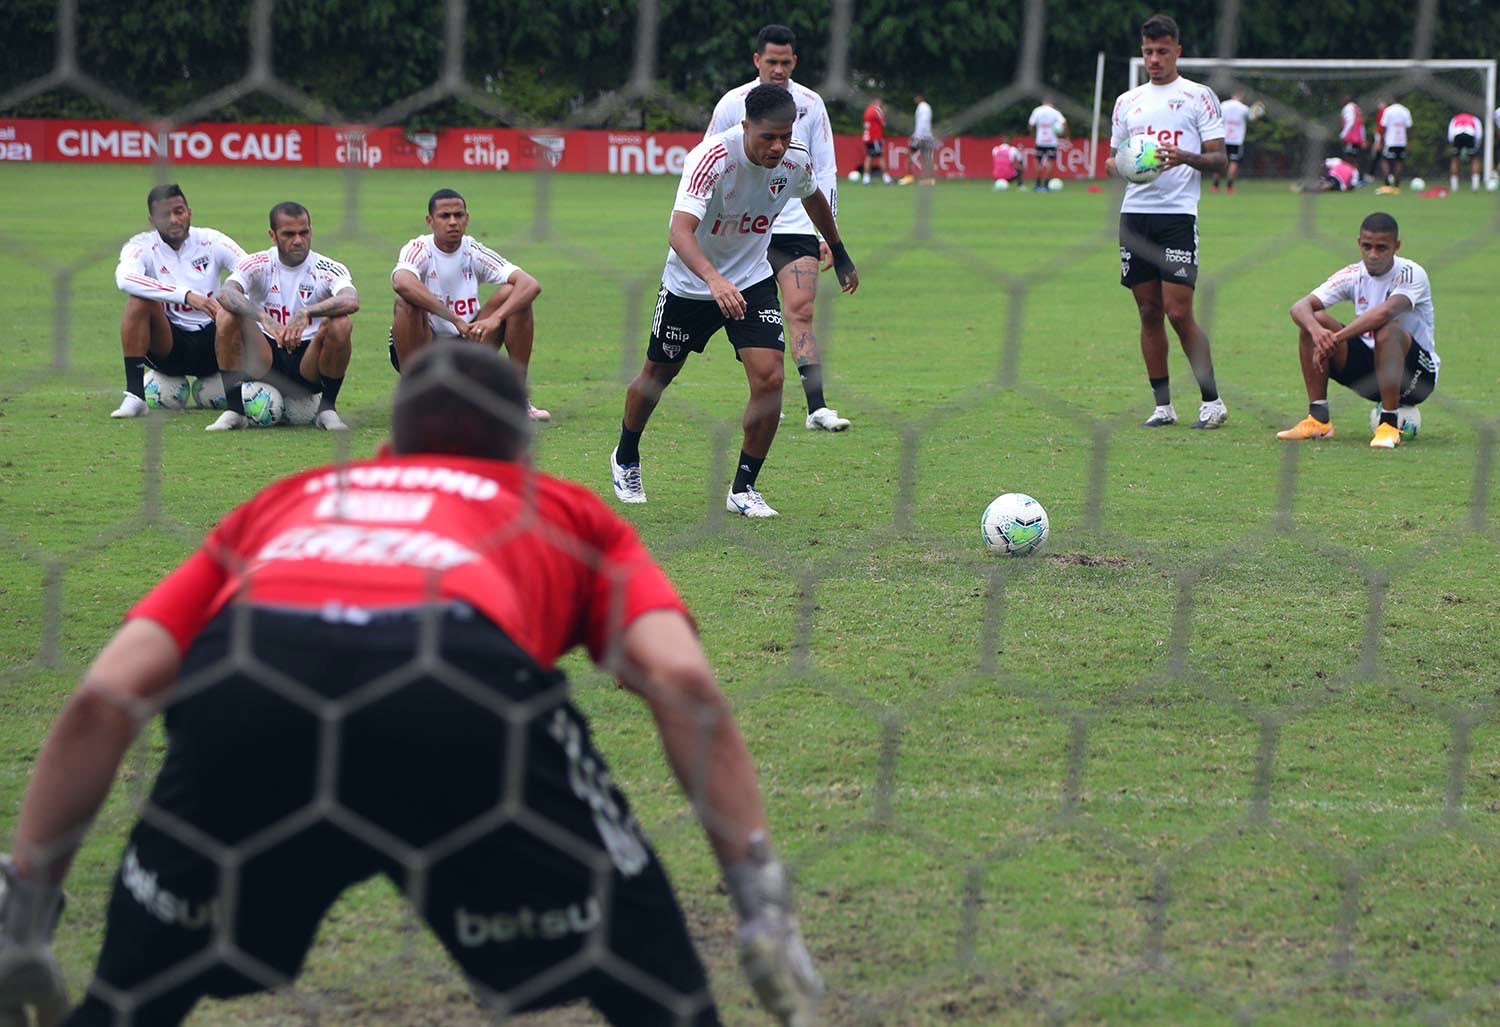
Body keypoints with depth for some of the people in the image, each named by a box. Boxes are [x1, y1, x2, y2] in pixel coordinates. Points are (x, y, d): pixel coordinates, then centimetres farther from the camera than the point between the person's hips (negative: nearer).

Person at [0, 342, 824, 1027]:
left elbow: (101, 700, 25)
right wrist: (765, 906, 12)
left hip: (242, 686, 2)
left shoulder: (277, 505, 38)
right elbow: (683, 680, 13)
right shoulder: (571, 513, 34)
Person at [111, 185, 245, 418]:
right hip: (167, 345, -1)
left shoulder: (211, 242, 0)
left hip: (211, 342, 1)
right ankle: (135, 396, -29)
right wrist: (188, 296, -40)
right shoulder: (142, 247, -7)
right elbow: (125, 278, -30)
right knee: (139, 300, -28)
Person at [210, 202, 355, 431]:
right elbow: (226, 293, -24)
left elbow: (351, 301, -28)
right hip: (266, 357, 1)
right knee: (227, 316, -23)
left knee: (340, 325, -29)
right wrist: (264, 318, -42)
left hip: (309, 364, -1)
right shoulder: (258, 265, -3)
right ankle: (234, 410, -14)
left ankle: (327, 408, -10)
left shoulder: (327, 269, -5)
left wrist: (306, 313, -45)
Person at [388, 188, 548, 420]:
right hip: (420, 352, -3)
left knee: (512, 294, -13)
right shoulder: (419, 250, -13)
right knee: (406, 302, -32)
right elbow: (402, 283, -39)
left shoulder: (474, 252, -3)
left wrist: (495, 318, -33)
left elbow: (531, 285, -15)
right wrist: (456, 320, -42)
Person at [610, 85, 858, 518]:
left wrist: (840, 255, 24)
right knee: (658, 373, 15)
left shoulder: (796, 161, -16)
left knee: (769, 377, -16)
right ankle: (625, 461, 44)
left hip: (752, 282, 3)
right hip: (690, 283, -3)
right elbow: (679, 231, -44)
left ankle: (743, 489, -1)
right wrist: (715, 280, -61)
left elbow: (813, 197, 11)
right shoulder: (712, 158, -33)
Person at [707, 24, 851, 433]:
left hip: (798, 227, 0)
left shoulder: (810, 104, 5)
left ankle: (816, 408, -17)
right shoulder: (733, 103, 1)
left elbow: (826, 171, 8)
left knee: (801, 310, -12)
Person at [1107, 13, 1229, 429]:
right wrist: (1116, 164, -4)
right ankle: (1162, 405, 10)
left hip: (1178, 213, -5)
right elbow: (1115, 156, 21)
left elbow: (1219, 159, 0)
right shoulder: (1127, 101, 17)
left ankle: (1212, 402, -1)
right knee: (1149, 312, 4)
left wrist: (1186, 157, -20)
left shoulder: (1198, 96, 3)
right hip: (1135, 211, 5)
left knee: (1178, 312, -11)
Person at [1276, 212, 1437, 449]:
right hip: (1369, 370, 5)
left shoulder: (1411, 274, -18)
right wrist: (1317, 331, -38)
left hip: (1418, 374, -5)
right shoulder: (1353, 275, -3)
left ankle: (1389, 425, -27)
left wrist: (1334, 339, -41)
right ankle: (1318, 419, -11)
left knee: (1387, 330, -36)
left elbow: (1385, 312, -39)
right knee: (1315, 321, -13)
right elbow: (1299, 307, -15)